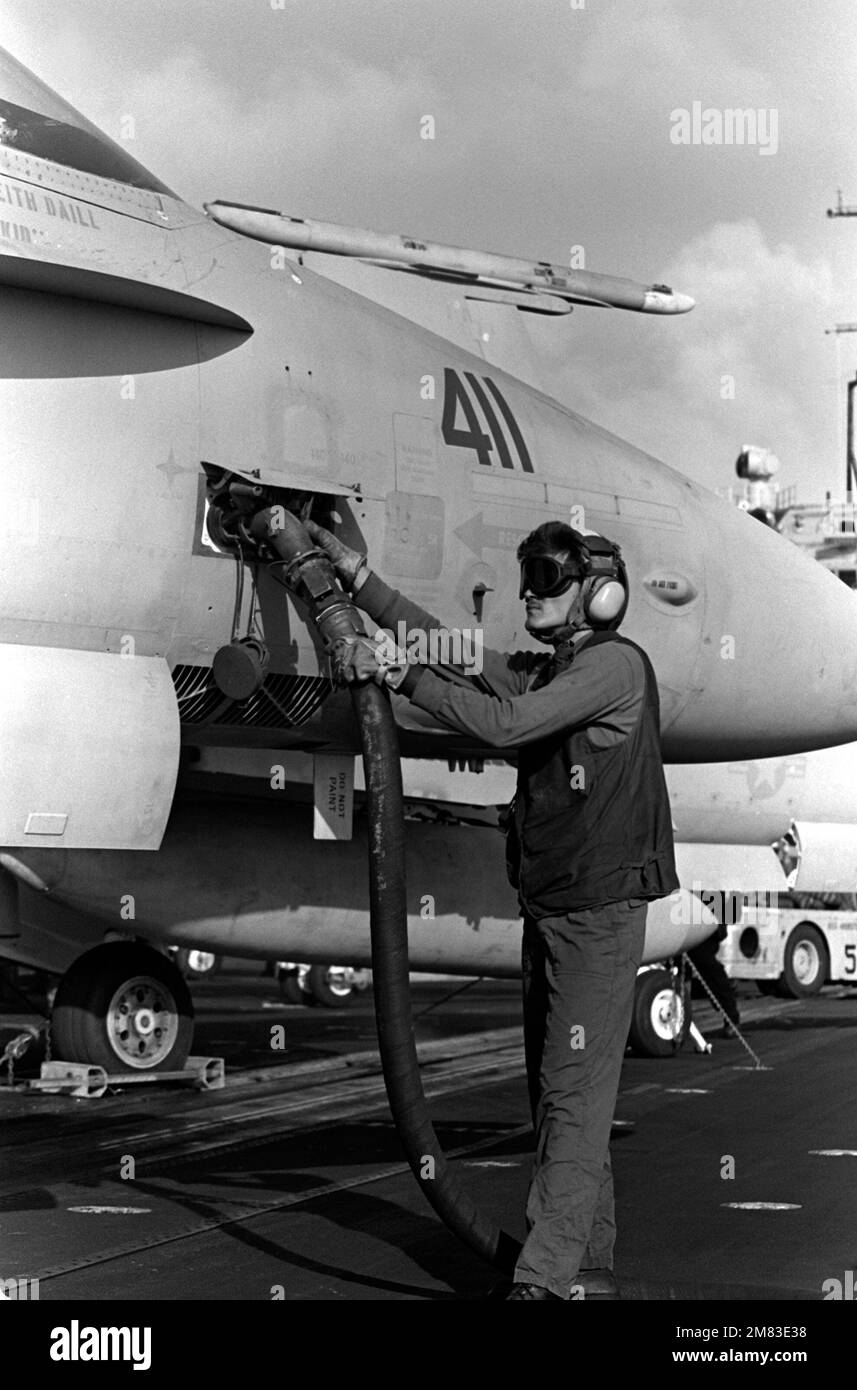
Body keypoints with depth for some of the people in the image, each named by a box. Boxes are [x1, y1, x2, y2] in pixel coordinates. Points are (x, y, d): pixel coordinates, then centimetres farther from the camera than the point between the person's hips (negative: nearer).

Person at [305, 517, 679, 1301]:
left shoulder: (616, 664, -11)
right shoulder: (546, 670, 16)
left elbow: (505, 726, -20)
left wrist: (402, 677, -17)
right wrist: (354, 573, 9)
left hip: (600, 910, -9)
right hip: (550, 906, 9)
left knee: (574, 1092, -10)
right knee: (558, 1090, 11)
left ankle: (545, 1277, -13)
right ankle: (588, 1267, 18)